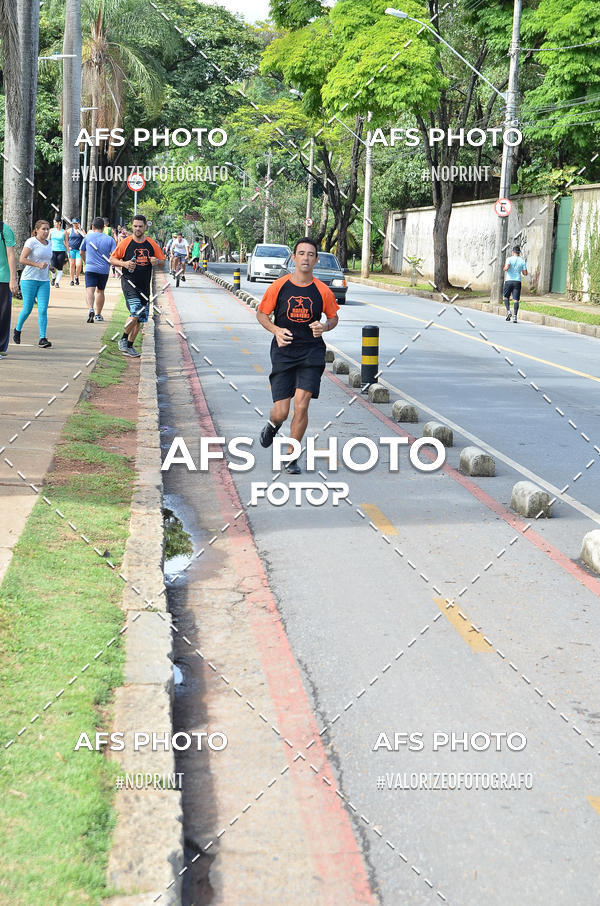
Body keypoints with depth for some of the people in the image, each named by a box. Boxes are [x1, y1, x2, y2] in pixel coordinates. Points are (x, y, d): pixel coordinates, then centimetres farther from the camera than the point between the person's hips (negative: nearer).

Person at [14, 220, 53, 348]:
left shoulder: (49, 243, 13)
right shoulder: (31, 242, -8)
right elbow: (22, 259, -15)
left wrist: (48, 266, 12)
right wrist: (38, 265, -20)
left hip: (44, 281, 5)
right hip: (29, 279, -5)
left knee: (43, 310, -6)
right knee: (27, 309, 1)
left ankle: (43, 338, -8)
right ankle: (17, 330, 26)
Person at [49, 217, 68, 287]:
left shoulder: (64, 232, 4)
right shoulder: (52, 230, 7)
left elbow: (66, 243, 9)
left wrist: (68, 252, 8)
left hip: (61, 251, 0)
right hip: (53, 250, 0)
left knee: (60, 268, -1)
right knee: (53, 267, -12)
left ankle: (57, 282, 9)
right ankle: (53, 278, 16)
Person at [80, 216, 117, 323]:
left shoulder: (88, 237, 5)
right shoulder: (110, 239, 3)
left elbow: (81, 252, 18)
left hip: (90, 269, -2)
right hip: (104, 269, 2)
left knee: (90, 290, -12)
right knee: (100, 291, 18)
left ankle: (90, 309, -37)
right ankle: (98, 314, 29)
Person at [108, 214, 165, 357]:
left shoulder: (152, 244, 7)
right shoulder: (125, 243, -1)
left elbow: (163, 261, 14)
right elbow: (112, 259, 4)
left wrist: (156, 262, -9)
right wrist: (124, 264, -14)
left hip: (144, 285, 4)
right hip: (129, 283, -4)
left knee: (141, 318, 6)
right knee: (135, 313, -21)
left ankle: (129, 346, 18)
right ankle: (123, 339, 0)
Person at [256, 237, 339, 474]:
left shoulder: (323, 291, -1)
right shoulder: (279, 286, -3)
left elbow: (333, 317, 13)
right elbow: (261, 314, 7)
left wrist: (325, 326, -10)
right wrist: (276, 330, -12)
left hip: (311, 352, 0)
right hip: (283, 353, 0)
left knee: (301, 405, -12)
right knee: (281, 411, -2)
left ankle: (291, 457, 5)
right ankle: (273, 425, 38)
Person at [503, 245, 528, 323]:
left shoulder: (509, 259, -3)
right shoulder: (522, 261, 5)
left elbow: (506, 267, -20)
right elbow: (525, 273, 3)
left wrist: (504, 269, 3)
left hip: (509, 281, -1)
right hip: (517, 281, 1)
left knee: (506, 297, 16)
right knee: (516, 299, -2)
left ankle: (508, 311, -5)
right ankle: (515, 316, -14)